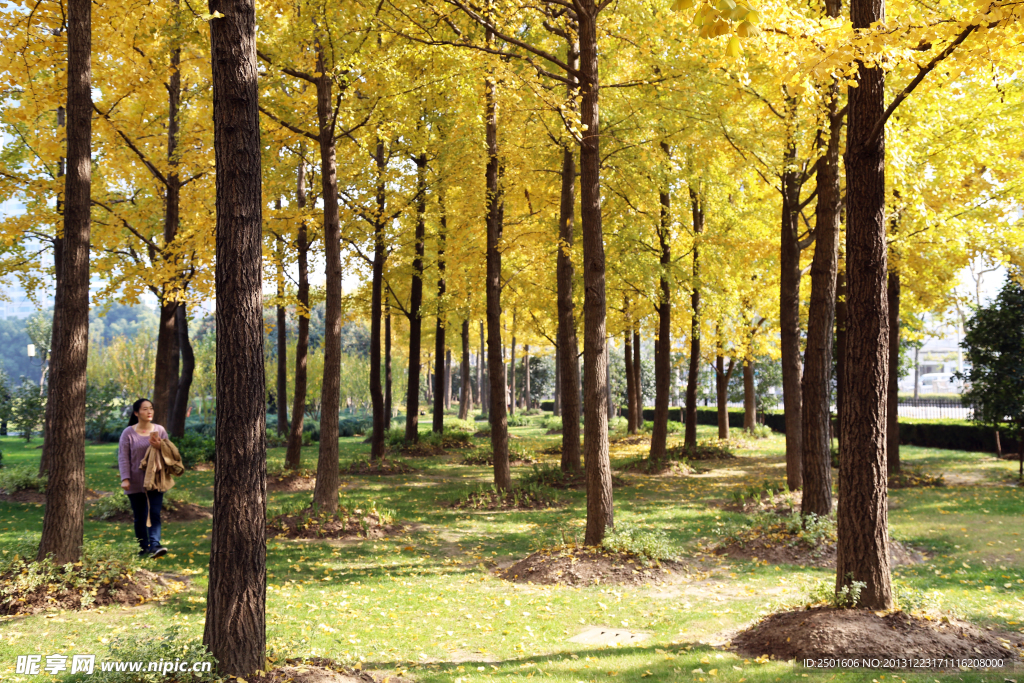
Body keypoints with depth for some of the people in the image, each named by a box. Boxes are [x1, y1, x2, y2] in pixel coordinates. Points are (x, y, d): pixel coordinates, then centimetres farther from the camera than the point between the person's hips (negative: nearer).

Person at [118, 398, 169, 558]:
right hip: (136, 483, -1)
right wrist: (125, 478, -14)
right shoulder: (128, 433, -2)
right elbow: (123, 457, -4)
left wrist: (160, 447, -14)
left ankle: (154, 545, -20)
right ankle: (143, 549, 15)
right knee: (140, 517, 7)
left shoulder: (160, 430, 4)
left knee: (154, 514, -11)